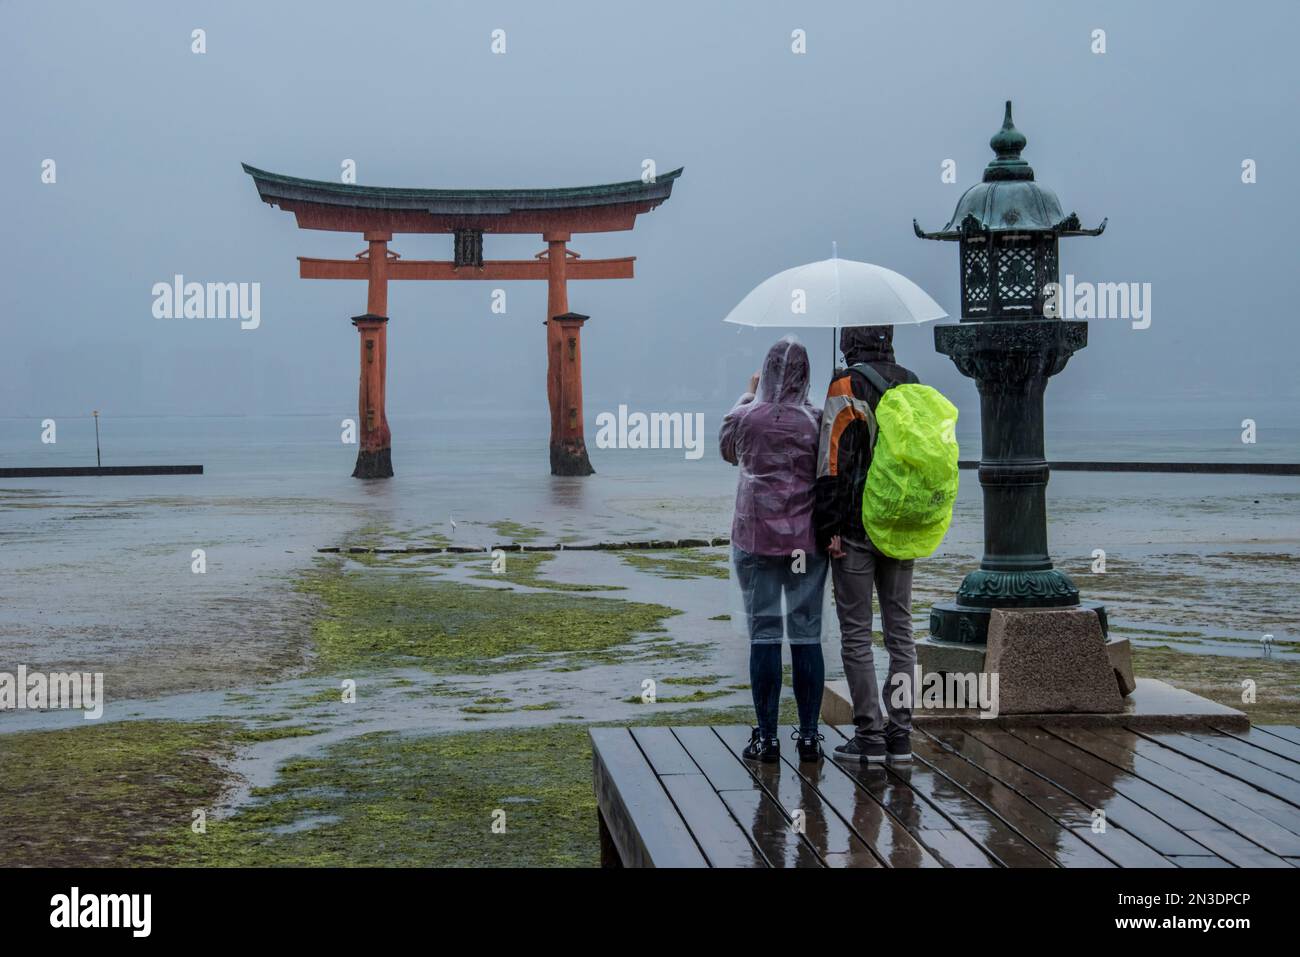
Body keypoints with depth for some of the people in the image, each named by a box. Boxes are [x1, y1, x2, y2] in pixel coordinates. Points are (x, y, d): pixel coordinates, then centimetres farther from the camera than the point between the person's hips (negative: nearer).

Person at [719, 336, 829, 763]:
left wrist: (747, 395, 25)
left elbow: (726, 450, 18)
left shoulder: (746, 417, -4)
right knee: (807, 636, 5)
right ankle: (809, 736, 8)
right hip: (808, 539, 1)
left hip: (756, 537, -1)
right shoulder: (817, 420, -5)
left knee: (763, 636, 3)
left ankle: (766, 736, 4)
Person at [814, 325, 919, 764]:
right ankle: (900, 735, 11)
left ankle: (870, 736, 0)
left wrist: (831, 529, -13)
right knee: (900, 631, 10)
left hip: (856, 530, -6)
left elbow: (835, 461, -16)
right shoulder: (913, 385, 11)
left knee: (856, 635, 0)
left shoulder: (847, 387, -11)